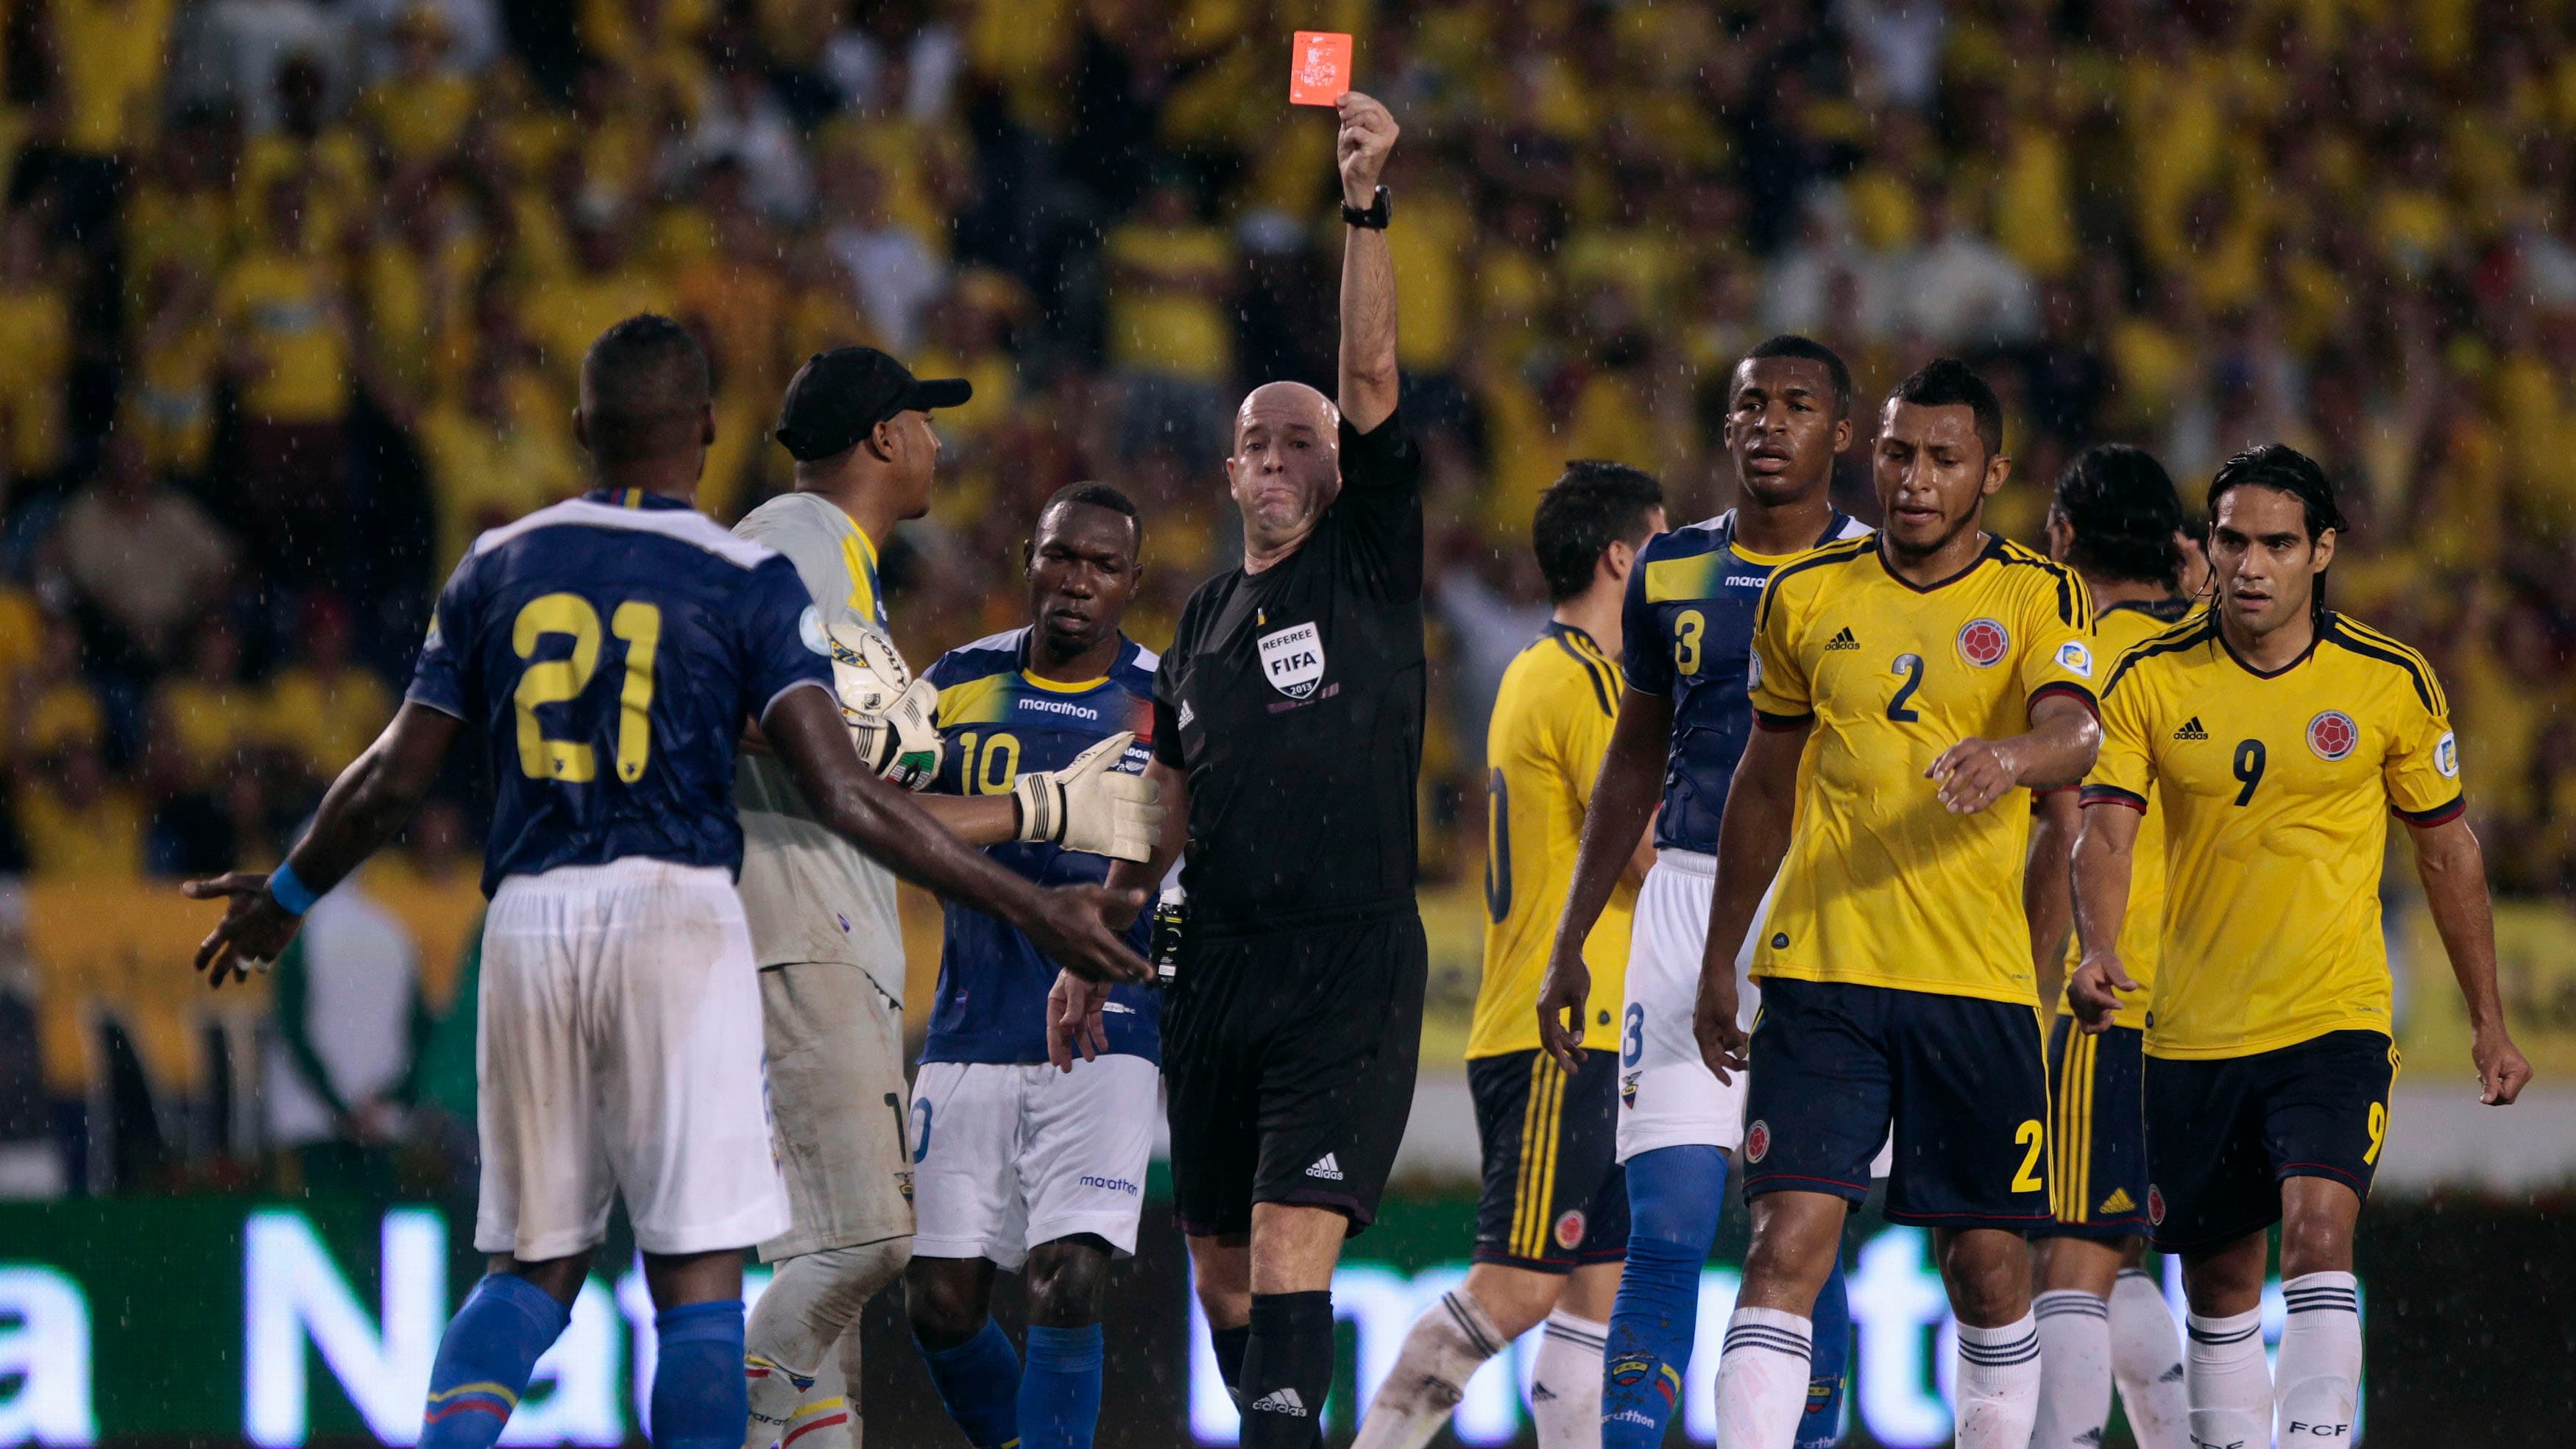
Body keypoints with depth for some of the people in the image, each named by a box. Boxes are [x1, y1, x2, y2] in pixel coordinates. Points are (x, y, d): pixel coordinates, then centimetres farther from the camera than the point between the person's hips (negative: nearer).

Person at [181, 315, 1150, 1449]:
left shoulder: (497, 568, 11)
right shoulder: (745, 582, 0)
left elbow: (393, 779, 13)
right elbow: (841, 793, -10)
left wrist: (286, 895, 31)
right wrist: (1026, 908, -8)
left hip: (529, 920, 4)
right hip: (676, 911, -4)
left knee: (534, 1267, 14)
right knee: (698, 1277, -2)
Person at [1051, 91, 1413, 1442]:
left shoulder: (1368, 569, 1)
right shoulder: (1203, 621, 17)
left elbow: (1373, 379, -11)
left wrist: (1365, 206, -18)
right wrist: (1091, 954, 22)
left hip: (1350, 966, -6)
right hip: (1216, 968, 6)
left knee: (1291, 1251, -17)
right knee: (1223, 1267, 11)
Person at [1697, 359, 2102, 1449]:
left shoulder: (2039, 599, 3)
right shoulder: (1806, 598, 10)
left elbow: (2075, 733, -16)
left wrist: (2010, 755, -40)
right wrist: (1719, 962, 19)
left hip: (1978, 982, -1)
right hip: (1820, 973, 1)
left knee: (1987, 1261, 5)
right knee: (1790, 1239, -12)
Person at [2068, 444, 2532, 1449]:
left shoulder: (2391, 684, -2)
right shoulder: (2152, 679, -2)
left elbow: (2446, 848, 8)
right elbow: (2105, 830, -8)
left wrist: (2487, 1020, 11)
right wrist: (2099, 951, -29)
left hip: (2335, 1022, -2)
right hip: (2193, 1029, 2)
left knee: (2318, 1230, -23)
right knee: (2219, 1281, 9)